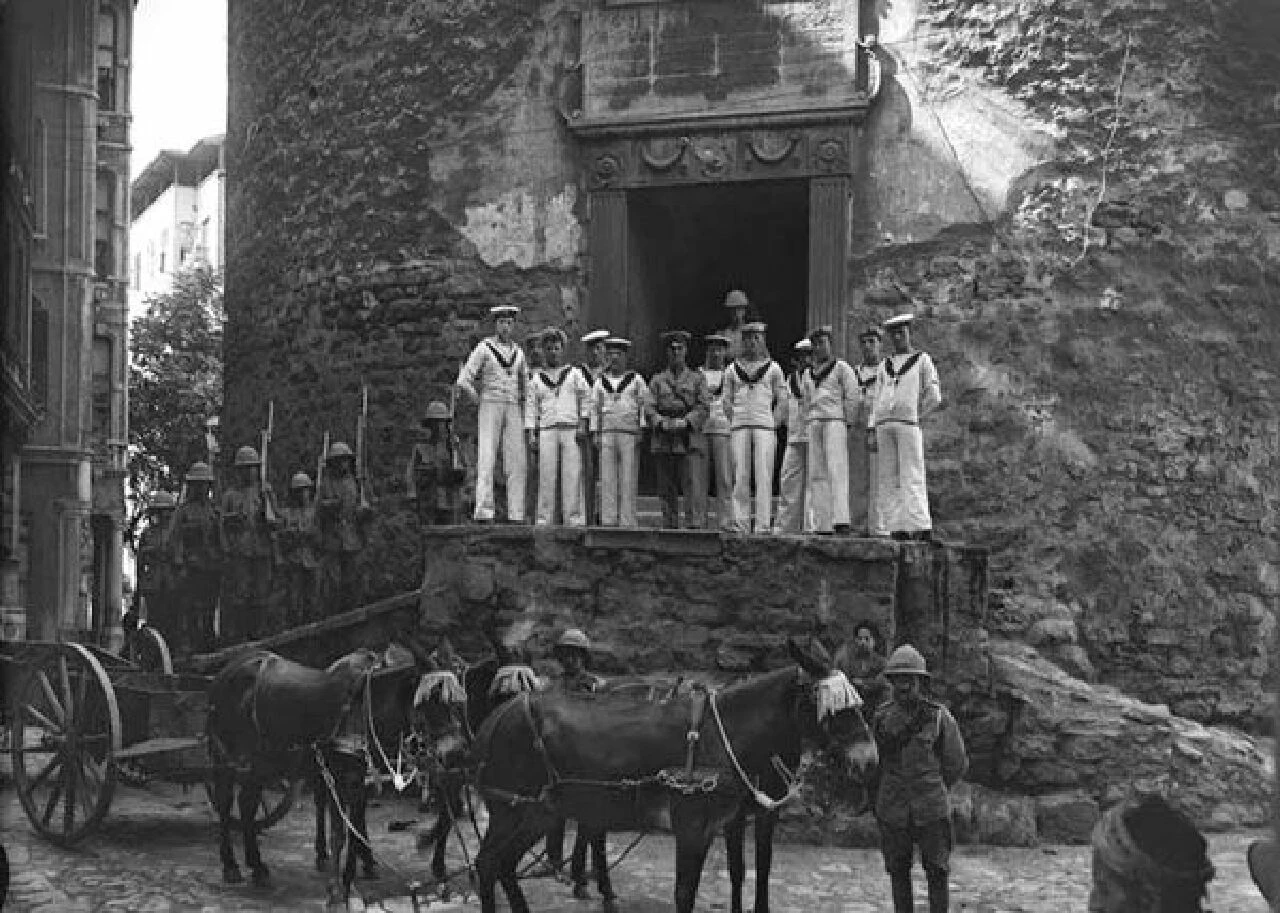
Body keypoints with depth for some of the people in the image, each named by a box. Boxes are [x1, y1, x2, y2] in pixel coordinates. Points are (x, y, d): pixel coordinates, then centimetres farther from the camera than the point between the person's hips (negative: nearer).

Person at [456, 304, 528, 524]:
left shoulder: (517, 352, 14)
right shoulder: (483, 349, -2)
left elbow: (525, 382, 28)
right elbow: (463, 382, -8)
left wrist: (521, 405, 15)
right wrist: (481, 402, -5)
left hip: (513, 414, 4)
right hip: (490, 411, -4)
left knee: (516, 463, -3)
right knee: (486, 461, -13)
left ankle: (516, 514, -1)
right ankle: (484, 513, -18)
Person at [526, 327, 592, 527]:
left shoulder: (574, 374, 13)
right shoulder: (537, 379, 16)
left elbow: (586, 398, 10)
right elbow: (531, 407, 13)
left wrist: (582, 425, -1)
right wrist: (531, 434, 2)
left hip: (571, 430, -1)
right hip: (547, 430, 1)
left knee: (572, 475, -6)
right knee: (546, 476, -5)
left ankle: (574, 518, -5)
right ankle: (544, 519, -2)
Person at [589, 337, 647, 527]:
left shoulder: (636, 380, 7)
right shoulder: (601, 382, 13)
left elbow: (645, 404, 5)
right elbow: (594, 408, 14)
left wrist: (641, 429, -4)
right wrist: (595, 432, 6)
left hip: (629, 434, -2)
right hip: (607, 434, 2)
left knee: (628, 478, -4)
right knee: (607, 478, -1)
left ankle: (627, 521, -3)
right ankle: (608, 520, 1)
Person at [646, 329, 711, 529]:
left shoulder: (697, 378, 12)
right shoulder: (657, 380, 15)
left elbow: (704, 406, 0)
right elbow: (649, 409, 4)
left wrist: (685, 422, -16)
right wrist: (662, 423, -15)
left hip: (691, 440, -2)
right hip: (664, 443, 2)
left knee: (694, 488, -13)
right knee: (667, 491, 5)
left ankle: (695, 527, -17)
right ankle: (669, 529, 11)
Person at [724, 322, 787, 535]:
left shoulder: (772, 368, 9)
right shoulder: (734, 369, 13)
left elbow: (783, 401, 9)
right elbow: (727, 401, 16)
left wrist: (772, 424, 1)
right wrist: (734, 423, 6)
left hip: (765, 426, -2)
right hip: (740, 428, 2)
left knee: (763, 476, -8)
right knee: (740, 476, -2)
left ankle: (763, 525, -9)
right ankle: (741, 523, 0)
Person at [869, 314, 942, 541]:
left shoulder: (922, 360, 10)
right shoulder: (884, 366, 22)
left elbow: (934, 397, 5)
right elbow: (878, 402, 17)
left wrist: (915, 415, 9)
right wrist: (871, 432, 8)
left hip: (909, 423, -5)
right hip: (884, 426, 5)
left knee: (911, 477, -12)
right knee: (889, 480, -2)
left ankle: (922, 528, -16)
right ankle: (898, 528, -3)